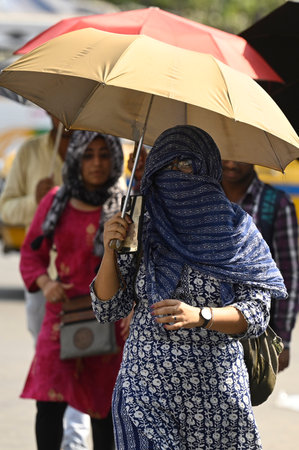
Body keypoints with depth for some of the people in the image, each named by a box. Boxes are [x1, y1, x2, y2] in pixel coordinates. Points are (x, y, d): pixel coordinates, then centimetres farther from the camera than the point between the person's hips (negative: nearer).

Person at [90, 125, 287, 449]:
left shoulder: (235, 230, 1)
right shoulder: (141, 231, 6)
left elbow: (256, 313, -4)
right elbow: (107, 310, 6)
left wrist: (199, 316, -20)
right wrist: (110, 251, -8)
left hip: (214, 388, -1)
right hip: (145, 386, 1)